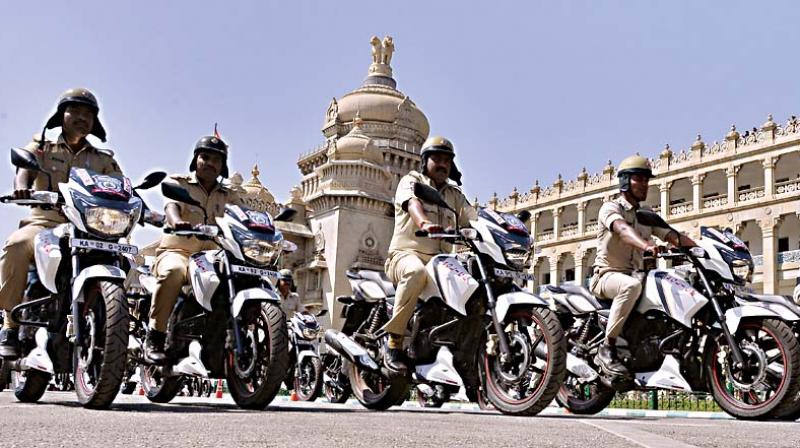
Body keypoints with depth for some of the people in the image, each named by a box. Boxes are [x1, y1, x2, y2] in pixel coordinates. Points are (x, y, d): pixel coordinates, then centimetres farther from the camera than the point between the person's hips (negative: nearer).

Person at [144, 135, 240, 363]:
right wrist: (176, 222, -36)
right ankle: (155, 337, -31)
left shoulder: (230, 197, 21)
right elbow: (171, 205, -12)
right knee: (173, 271, -38)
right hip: (176, 251, -4)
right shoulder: (178, 183, 9)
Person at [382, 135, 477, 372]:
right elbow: (412, 203, -18)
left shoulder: (454, 194, 23)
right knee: (416, 272, -40)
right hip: (406, 253, -5)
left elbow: (473, 219, 8)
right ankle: (394, 341, -32)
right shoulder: (411, 181, 6)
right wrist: (424, 223, -41)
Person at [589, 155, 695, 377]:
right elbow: (622, 229, -28)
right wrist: (645, 245, -48)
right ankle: (607, 348, -32)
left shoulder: (646, 213, 18)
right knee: (631, 285, -39)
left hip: (634, 274, 7)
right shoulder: (610, 207, -5)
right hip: (607, 274, -7)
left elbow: (673, 236, 7)